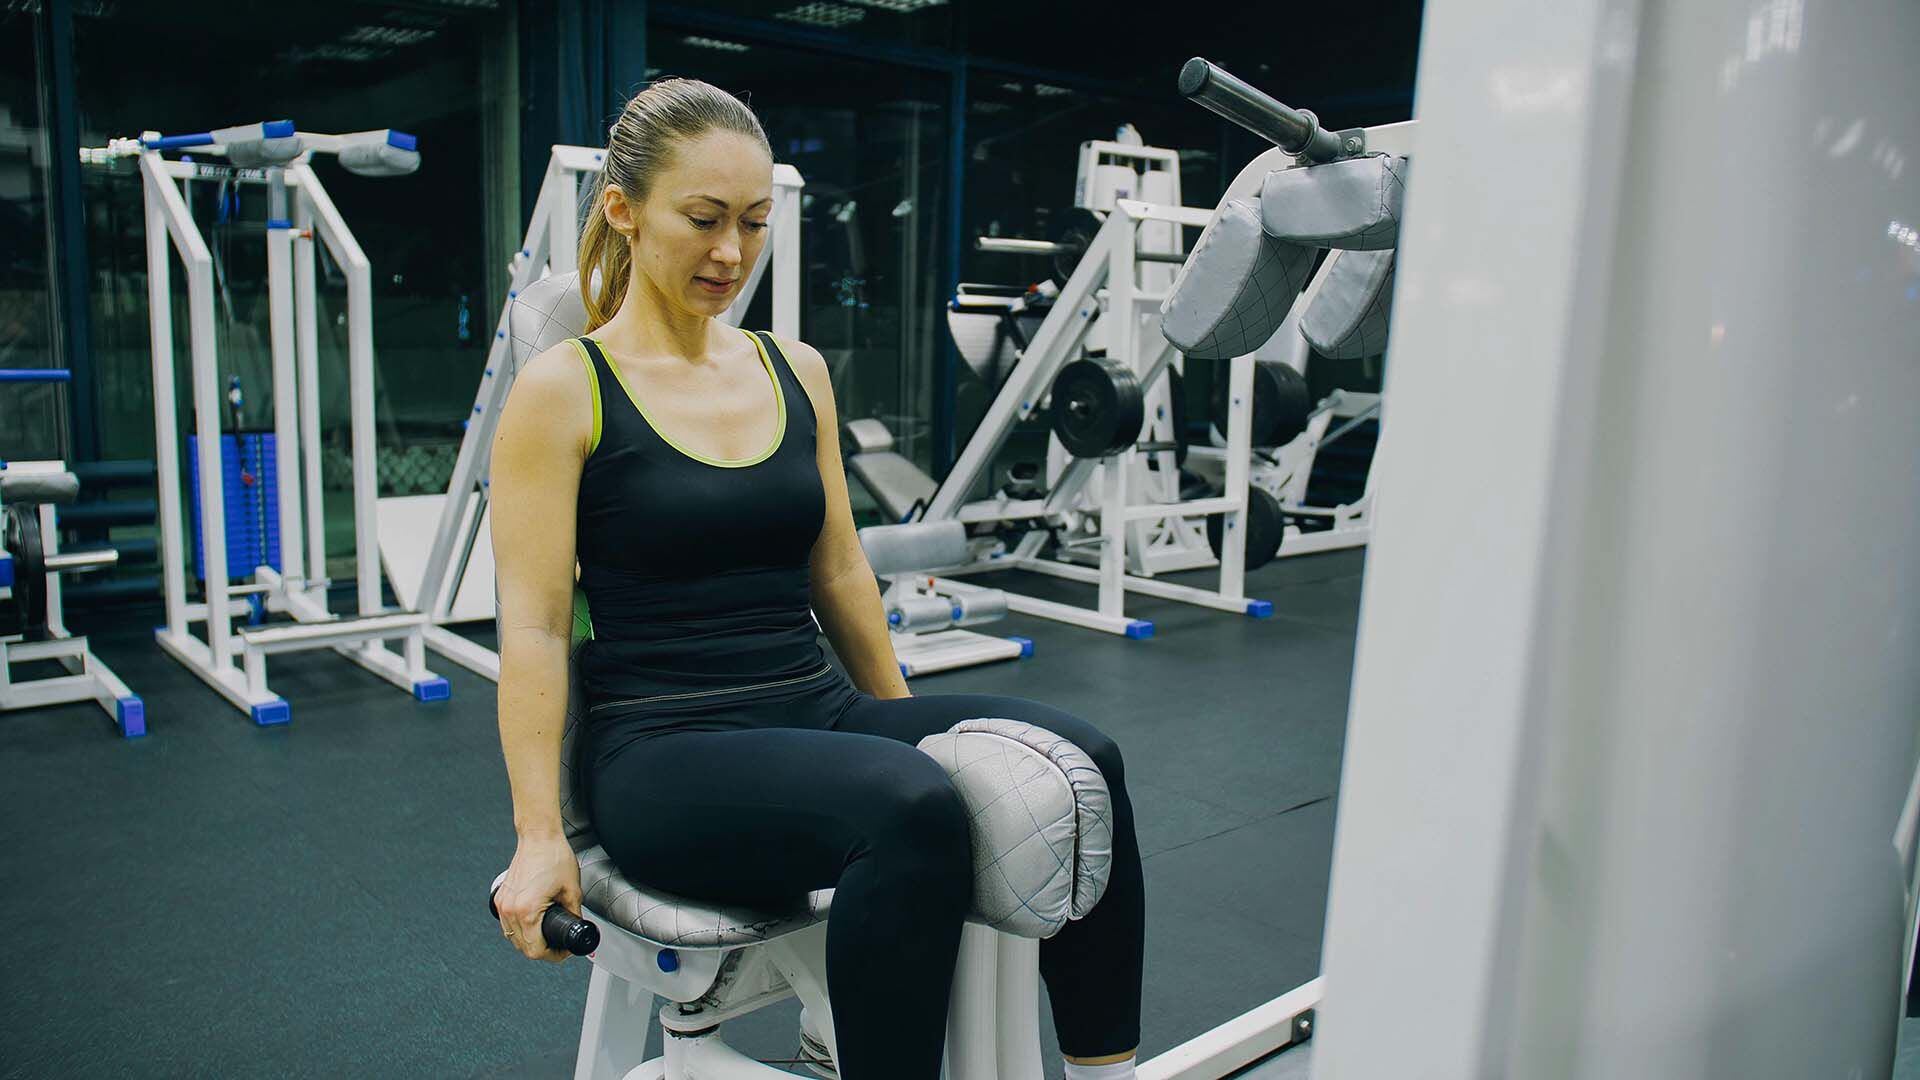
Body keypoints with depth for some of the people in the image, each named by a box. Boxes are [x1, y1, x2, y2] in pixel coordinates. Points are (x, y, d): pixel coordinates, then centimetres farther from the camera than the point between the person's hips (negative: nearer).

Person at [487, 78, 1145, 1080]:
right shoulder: (561, 389, -4)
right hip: (665, 751, -5)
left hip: (820, 714, 6)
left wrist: (904, 726, 19)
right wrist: (540, 836, -12)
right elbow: (532, 627, -7)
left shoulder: (796, 370, 11)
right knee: (914, 811, -36)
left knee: (1077, 760, -20)